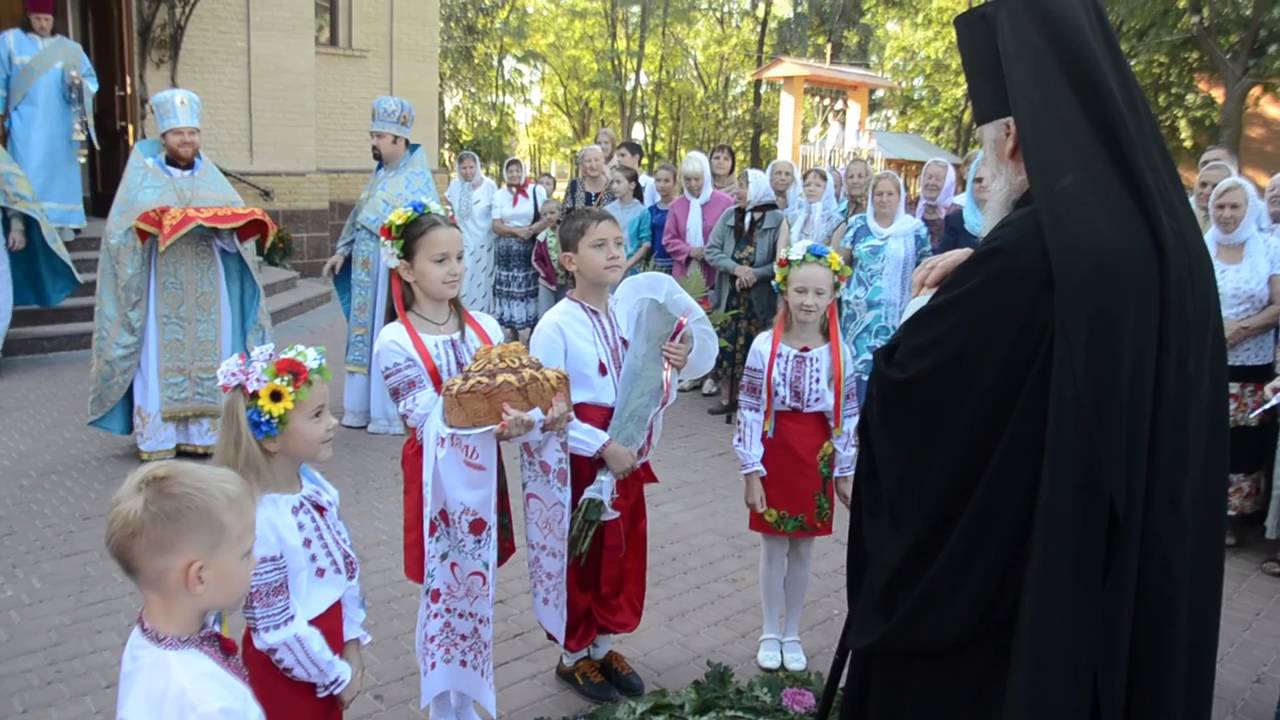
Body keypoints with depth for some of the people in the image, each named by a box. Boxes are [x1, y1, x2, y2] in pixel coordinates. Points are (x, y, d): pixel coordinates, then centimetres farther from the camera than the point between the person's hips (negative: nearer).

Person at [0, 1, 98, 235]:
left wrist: (79, 83, -14)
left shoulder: (70, 48, 12)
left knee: (61, 171, 3)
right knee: (29, 175, -9)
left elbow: (92, 80, 8)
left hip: (61, 125, 2)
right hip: (27, 124, -2)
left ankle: (62, 222, 7)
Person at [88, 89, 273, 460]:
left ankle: (203, 432, 8)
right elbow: (121, 226, -2)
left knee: (208, 355, 1)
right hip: (160, 283, -2)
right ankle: (157, 436, -1)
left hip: (206, 284, 3)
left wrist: (218, 221, -16)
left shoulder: (210, 175, 13)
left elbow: (239, 216, 4)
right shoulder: (143, 172, 6)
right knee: (160, 357, -5)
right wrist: (154, 221, -19)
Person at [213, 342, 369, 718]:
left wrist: (350, 644, 3)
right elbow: (278, 629, -22)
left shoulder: (313, 483, -7)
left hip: (329, 641, 7)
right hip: (291, 669, -7)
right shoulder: (258, 523, -30)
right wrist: (337, 675, -11)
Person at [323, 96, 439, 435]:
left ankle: (393, 413, 7)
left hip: (394, 270, -8)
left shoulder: (417, 178, -11)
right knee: (366, 334, 12)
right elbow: (359, 217, 20)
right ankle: (364, 406, 22)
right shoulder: (380, 175, 14)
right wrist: (343, 251, 13)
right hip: (366, 272, 8)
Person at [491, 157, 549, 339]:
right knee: (508, 288, 0)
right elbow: (496, 225, 3)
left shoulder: (536, 190, 3)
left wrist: (529, 231, -18)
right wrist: (516, 231, -13)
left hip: (531, 247, -2)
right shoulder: (499, 195, 10)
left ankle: (535, 328, 4)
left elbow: (546, 219, -1)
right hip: (507, 250, 2)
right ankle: (511, 330, 9)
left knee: (531, 288, -4)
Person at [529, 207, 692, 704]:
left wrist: (672, 368, -8)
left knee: (624, 550, 17)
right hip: (579, 457, -6)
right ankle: (573, 657, 32)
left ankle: (603, 647, 38)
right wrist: (602, 446, -22)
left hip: (626, 450, 6)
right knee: (579, 555, 9)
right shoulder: (555, 326, -18)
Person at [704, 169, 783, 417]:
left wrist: (754, 274, -21)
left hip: (760, 298, -4)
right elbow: (711, 250, -1)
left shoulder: (777, 219, -8)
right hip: (729, 295, 4)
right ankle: (727, 398, 20)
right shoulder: (729, 216, 5)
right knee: (726, 347, 8)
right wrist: (735, 268, -16)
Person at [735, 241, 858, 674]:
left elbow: (847, 416, 1)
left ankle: (792, 634, 29)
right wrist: (751, 471, -10)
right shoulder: (765, 346, -11)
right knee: (773, 546, 10)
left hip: (817, 458, 2)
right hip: (775, 454, -2)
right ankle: (770, 633, 27)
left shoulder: (838, 352, -5)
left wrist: (845, 472, 4)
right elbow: (750, 412, -9)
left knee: (803, 548, 13)